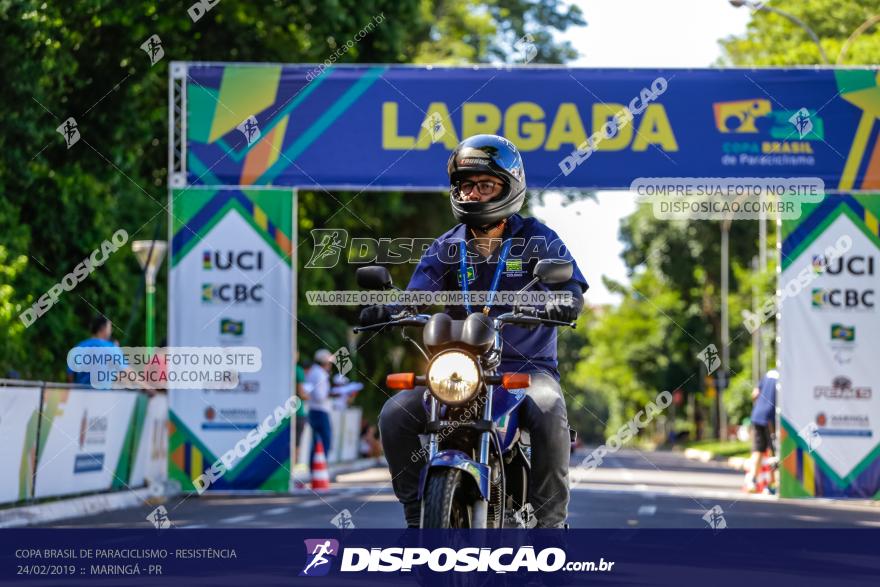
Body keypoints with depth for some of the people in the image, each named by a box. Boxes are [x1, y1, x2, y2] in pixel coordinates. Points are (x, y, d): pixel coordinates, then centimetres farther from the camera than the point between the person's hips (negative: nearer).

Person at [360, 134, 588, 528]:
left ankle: (550, 520, -24)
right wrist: (387, 309, -25)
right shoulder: (446, 248, 13)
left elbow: (570, 281, -10)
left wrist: (564, 301, -36)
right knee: (395, 416, -19)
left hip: (528, 367, -3)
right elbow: (418, 295, 0)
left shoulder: (536, 239, 4)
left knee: (549, 415, -36)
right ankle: (417, 513, -5)